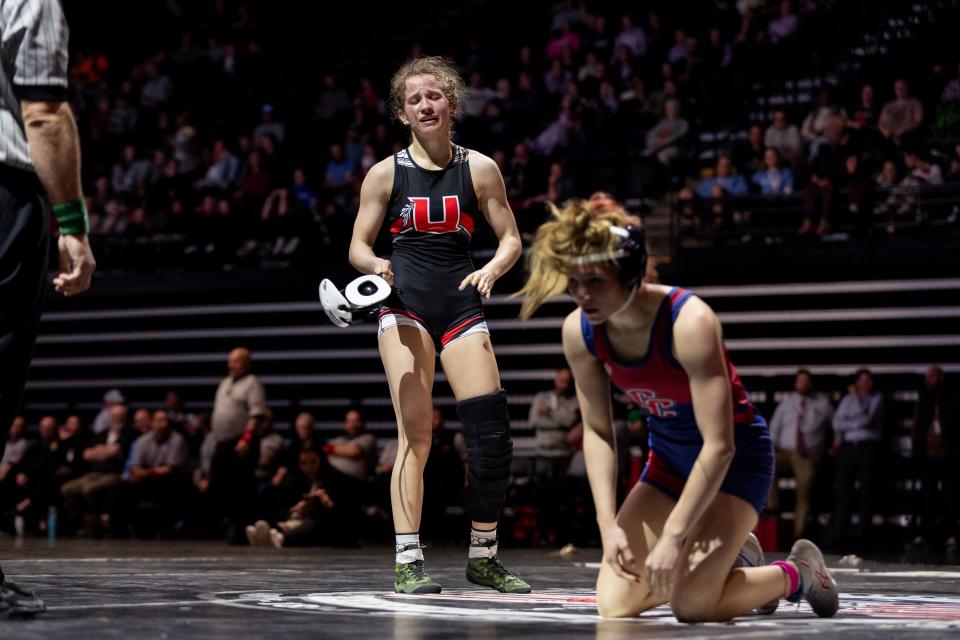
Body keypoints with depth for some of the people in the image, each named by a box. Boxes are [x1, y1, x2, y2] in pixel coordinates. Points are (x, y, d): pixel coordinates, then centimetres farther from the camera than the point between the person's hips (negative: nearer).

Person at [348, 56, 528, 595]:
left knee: (493, 433, -5)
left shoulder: (479, 169, 5)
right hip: (405, 308, -2)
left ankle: (483, 556, 11)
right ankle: (408, 560, -8)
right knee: (416, 433, -10)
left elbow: (511, 239, 8)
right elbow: (358, 247, 8)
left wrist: (492, 270, -12)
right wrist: (377, 265, -15)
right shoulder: (385, 174, 3)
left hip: (462, 307, 2)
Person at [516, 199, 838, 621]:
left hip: (734, 458, -6)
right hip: (668, 458, 6)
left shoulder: (690, 322, -32)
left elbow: (719, 447, -32)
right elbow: (597, 432, -2)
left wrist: (673, 537, -34)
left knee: (690, 606, -21)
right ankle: (737, 555, 22)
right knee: (614, 605, -5)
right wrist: (609, 525, -13)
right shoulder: (579, 332, -13)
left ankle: (798, 574, 10)